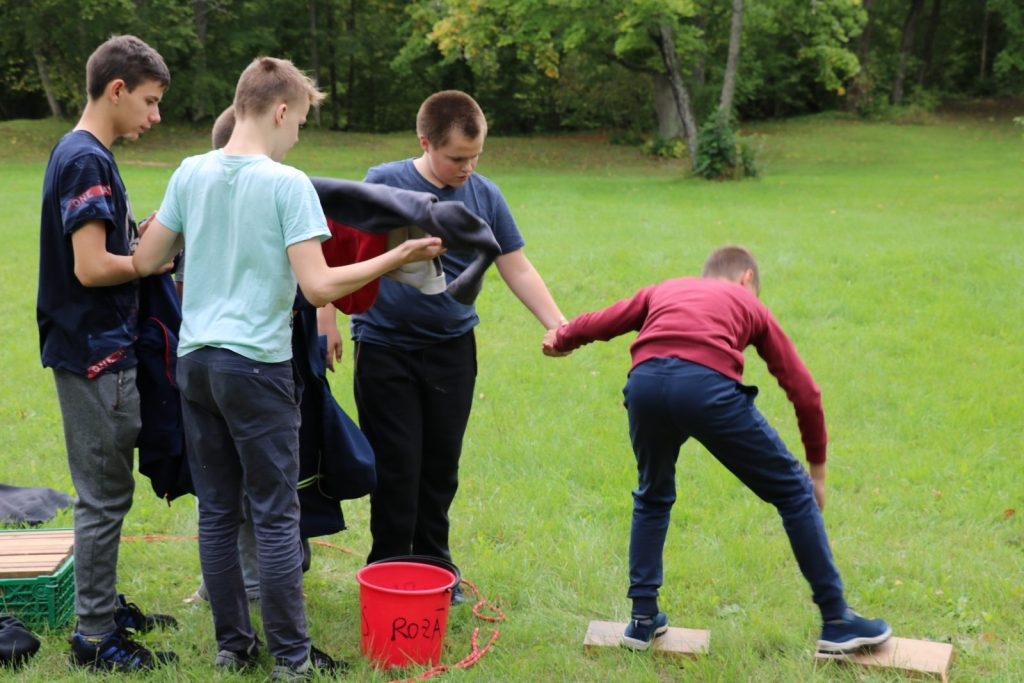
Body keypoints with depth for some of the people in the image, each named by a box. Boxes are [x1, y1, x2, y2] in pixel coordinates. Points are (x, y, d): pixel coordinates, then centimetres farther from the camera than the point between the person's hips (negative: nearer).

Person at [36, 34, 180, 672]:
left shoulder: (85, 155, 13)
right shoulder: (86, 160, -17)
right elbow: (91, 268, -23)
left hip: (103, 350, 10)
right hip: (97, 354, -10)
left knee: (108, 490, 18)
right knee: (105, 494, -1)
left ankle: (106, 605, 30)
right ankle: (95, 636, 8)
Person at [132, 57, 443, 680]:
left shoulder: (191, 174, 5)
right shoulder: (287, 184, -11)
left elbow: (145, 262, 9)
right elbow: (319, 286, -16)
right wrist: (398, 258, -7)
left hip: (195, 361, 6)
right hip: (256, 365, -5)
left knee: (217, 512, 12)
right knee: (276, 516, 2)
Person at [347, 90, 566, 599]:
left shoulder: (484, 196, 1)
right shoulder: (383, 184, -7)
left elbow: (517, 269, 5)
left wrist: (558, 325, -5)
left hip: (452, 350, 3)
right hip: (386, 347, -3)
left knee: (441, 465, 11)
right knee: (396, 467, 1)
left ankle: (434, 566, 26)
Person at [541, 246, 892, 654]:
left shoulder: (665, 290, 37)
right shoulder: (750, 305, 32)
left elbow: (598, 323, 36)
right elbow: (804, 390, 29)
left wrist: (560, 340, 59)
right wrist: (817, 467, 38)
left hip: (645, 382, 3)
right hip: (709, 386, -3)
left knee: (653, 496, 31)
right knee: (793, 491, 16)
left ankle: (643, 618, 27)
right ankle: (836, 621, 19)